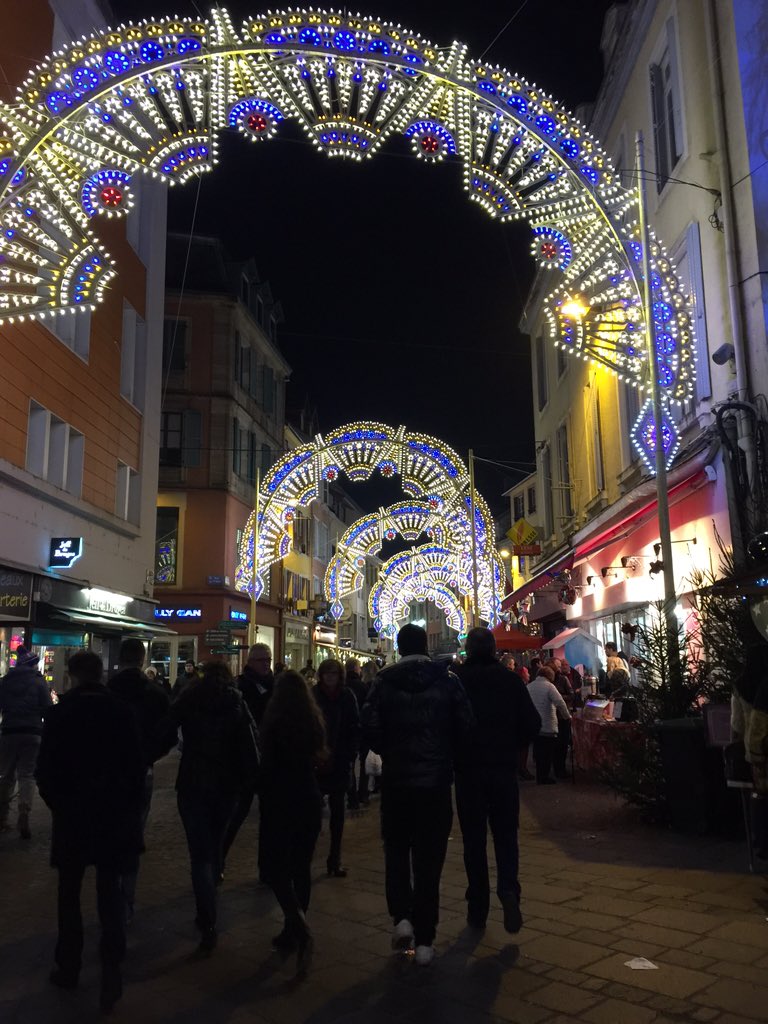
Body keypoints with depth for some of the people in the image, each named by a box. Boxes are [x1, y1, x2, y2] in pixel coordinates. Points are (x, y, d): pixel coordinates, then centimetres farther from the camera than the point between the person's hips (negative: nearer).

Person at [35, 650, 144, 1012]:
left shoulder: (58, 713, -10)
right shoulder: (121, 711, -7)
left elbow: (45, 770, -7)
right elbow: (136, 765, -5)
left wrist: (57, 803, 11)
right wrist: (129, 805, 8)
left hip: (71, 813, 0)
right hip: (114, 813, 1)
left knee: (69, 893, 17)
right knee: (110, 893, 9)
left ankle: (68, 968, 27)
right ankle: (111, 971, 3)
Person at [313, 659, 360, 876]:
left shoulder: (347, 697, 1)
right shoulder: (312, 695, -3)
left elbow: (355, 728, 2)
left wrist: (350, 755, -6)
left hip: (339, 763, 2)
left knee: (337, 812, 8)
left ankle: (335, 861, 18)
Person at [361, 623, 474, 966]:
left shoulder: (385, 683, -5)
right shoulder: (446, 680, -3)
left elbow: (370, 728, -11)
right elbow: (465, 725, -5)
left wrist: (389, 753, 8)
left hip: (396, 780, 0)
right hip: (436, 780, 1)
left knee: (396, 851, 18)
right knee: (429, 858, 8)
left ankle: (401, 916, 3)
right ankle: (424, 941, 11)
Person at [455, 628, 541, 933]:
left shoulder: (456, 679, -7)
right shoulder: (511, 679, -3)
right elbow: (532, 723, -3)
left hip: (468, 769, -1)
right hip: (504, 767, 1)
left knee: (474, 838, 9)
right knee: (505, 833, 11)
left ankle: (478, 909, 14)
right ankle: (508, 889, -11)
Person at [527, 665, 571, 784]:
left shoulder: (529, 686, 7)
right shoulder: (549, 686, -12)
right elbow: (560, 703, -21)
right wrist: (567, 716, -9)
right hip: (548, 726, -6)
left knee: (538, 752, 14)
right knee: (547, 753, 6)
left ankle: (540, 776, 20)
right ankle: (544, 777, 10)